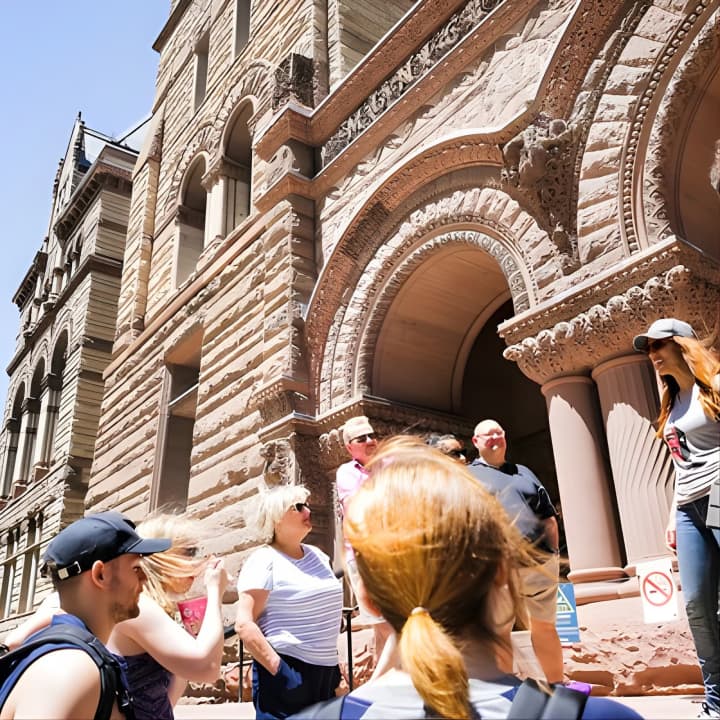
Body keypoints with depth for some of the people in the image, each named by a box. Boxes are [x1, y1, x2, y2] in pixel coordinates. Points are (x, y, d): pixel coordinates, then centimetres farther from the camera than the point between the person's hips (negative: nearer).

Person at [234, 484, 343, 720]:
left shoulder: (317, 555, 10)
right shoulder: (264, 561, -11)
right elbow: (244, 624, -17)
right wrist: (279, 669, -20)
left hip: (324, 671, 7)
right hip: (289, 672, -7)